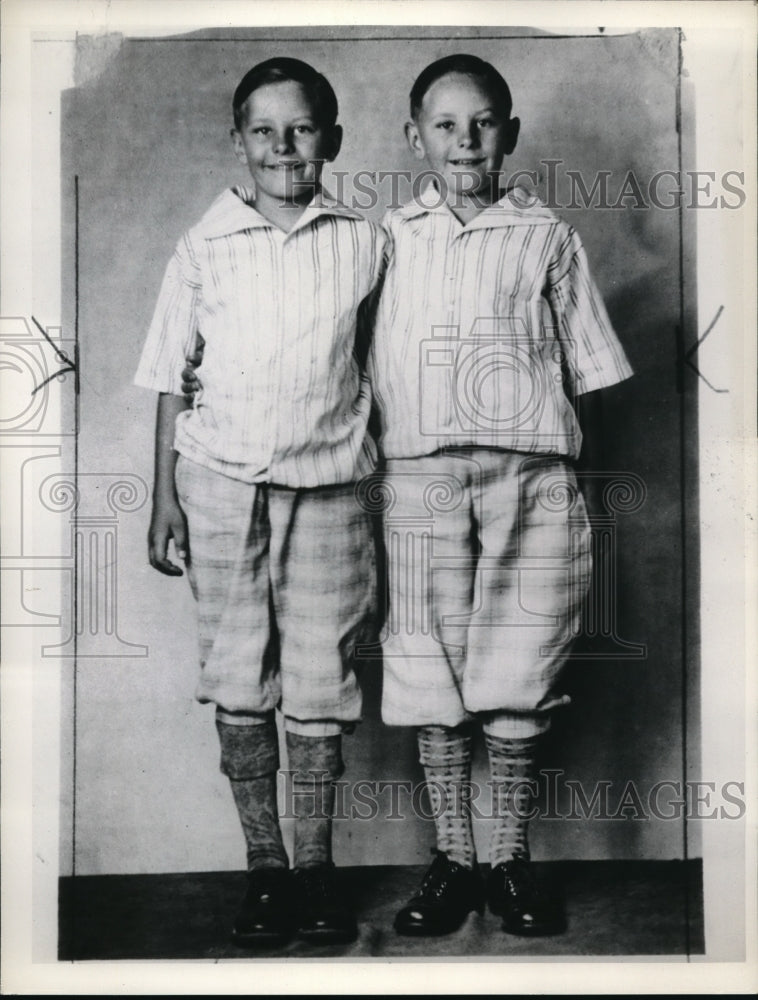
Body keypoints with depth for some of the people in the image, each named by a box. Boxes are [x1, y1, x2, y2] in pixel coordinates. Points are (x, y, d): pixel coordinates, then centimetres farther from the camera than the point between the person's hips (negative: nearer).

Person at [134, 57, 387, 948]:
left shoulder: (363, 243, 4)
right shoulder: (204, 247, 3)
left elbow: (375, 365, 12)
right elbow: (173, 379, 6)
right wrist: (165, 498, 2)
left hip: (326, 483, 0)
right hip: (222, 480, 0)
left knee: (319, 679, 2)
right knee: (239, 678, 4)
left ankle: (315, 865, 17)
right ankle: (263, 865, 17)